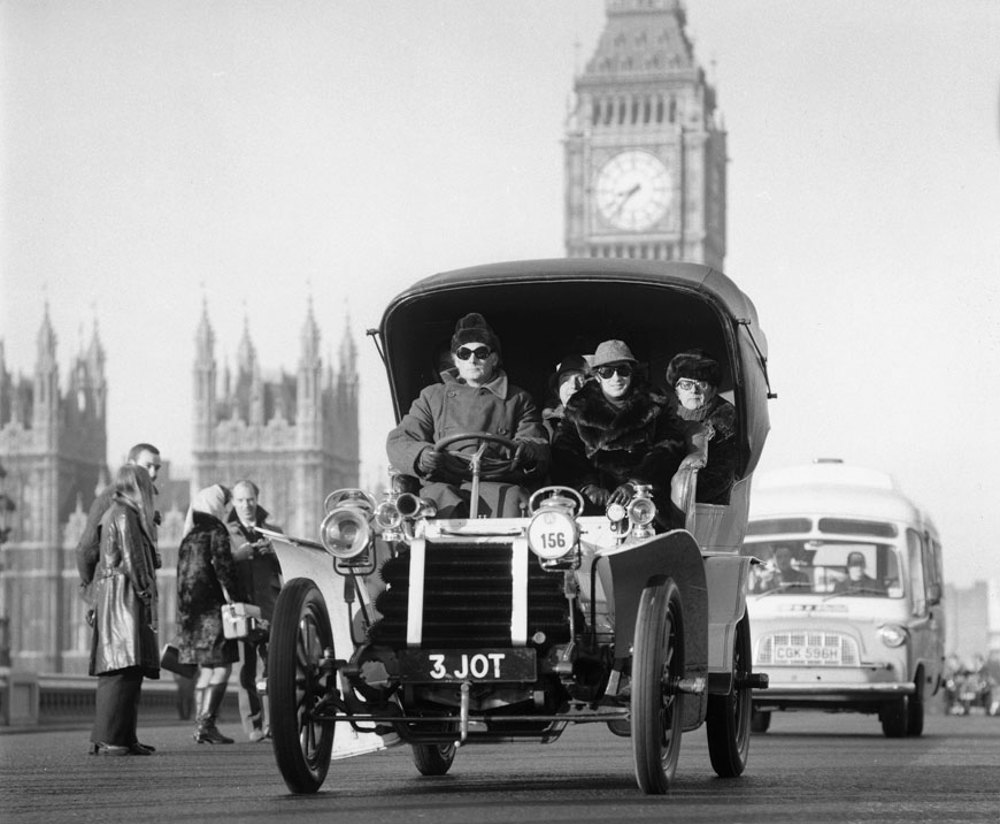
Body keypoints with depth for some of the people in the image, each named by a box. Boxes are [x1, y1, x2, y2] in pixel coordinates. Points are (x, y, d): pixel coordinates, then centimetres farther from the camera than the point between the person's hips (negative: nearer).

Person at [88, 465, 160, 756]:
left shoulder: (114, 514, 22)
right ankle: (106, 739, -20)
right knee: (122, 668, -15)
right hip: (124, 598, -11)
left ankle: (125, 739, 10)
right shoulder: (124, 515, -9)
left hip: (111, 599, 11)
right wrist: (147, 597, -14)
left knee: (129, 671, 9)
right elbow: (131, 559, -15)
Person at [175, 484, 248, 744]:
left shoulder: (190, 535, 16)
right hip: (212, 606, -8)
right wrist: (237, 601, -12)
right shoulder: (216, 531, -8)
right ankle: (207, 724, -16)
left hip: (190, 606, 8)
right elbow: (223, 567, -15)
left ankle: (202, 726, 11)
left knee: (206, 669, 12)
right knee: (221, 667, -8)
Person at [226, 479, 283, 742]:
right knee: (246, 669, -4)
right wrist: (239, 554, -14)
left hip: (269, 608, 1)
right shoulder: (225, 532, 12)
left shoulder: (273, 532, 17)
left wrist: (271, 551, -4)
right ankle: (253, 725, -1)